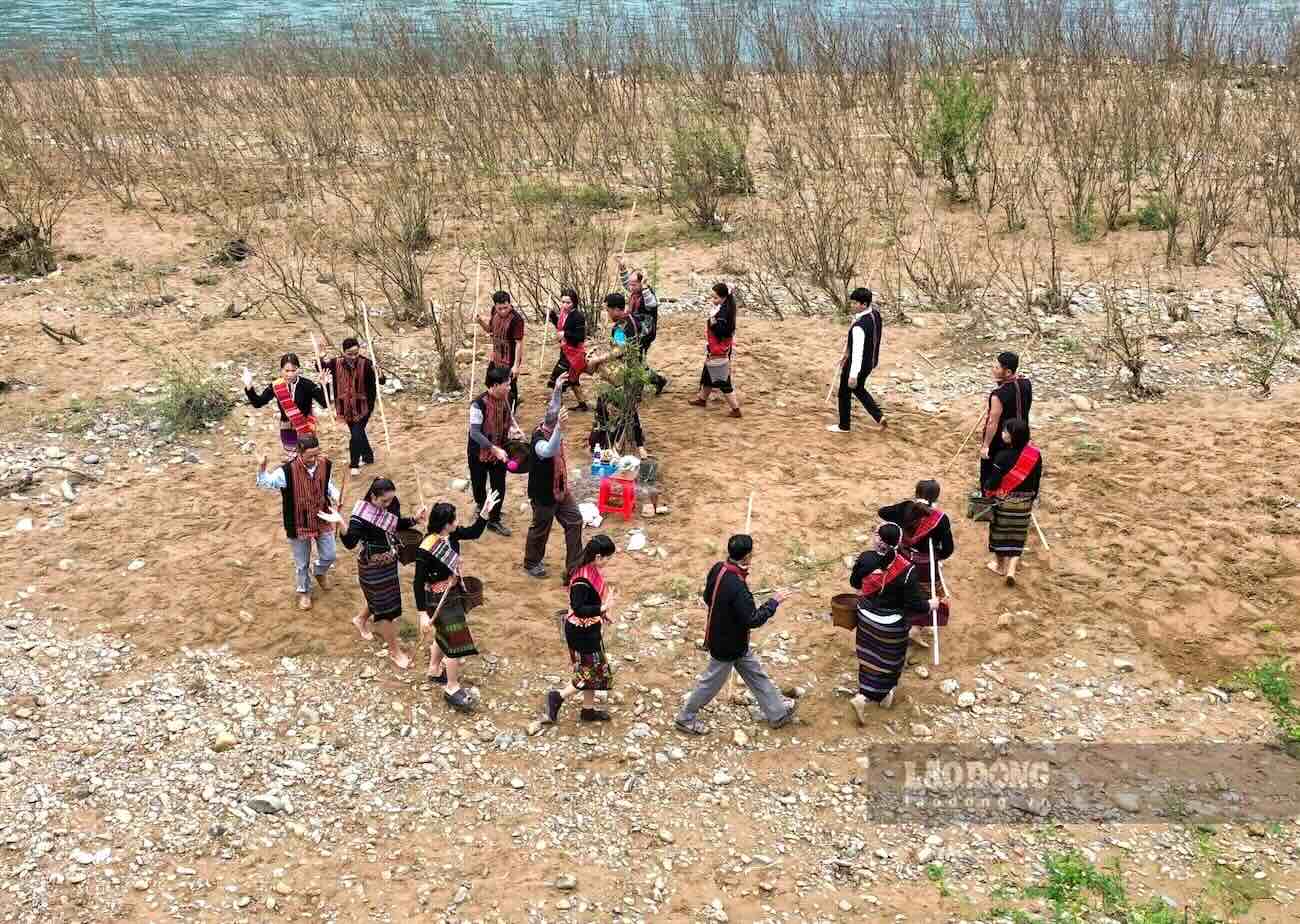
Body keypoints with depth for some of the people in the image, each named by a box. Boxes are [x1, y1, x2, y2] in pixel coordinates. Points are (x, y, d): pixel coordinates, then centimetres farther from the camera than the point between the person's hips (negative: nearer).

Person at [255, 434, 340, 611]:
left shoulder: (325, 465, -11)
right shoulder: (288, 471, -25)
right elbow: (266, 484, -21)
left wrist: (335, 496, -11)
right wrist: (262, 468, -40)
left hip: (322, 520, 3)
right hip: (299, 524, -3)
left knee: (329, 556, 16)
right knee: (302, 563, 14)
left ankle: (320, 572, 51)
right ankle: (304, 591, 40)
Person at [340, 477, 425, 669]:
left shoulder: (392, 505, -9)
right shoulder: (361, 516, -27)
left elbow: (399, 524, 9)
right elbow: (350, 544, -31)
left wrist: (414, 518, -8)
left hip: (390, 562, 7)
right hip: (373, 567, -7)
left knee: (380, 597, 27)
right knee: (386, 607, 3)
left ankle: (360, 619, 59)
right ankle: (395, 651, 20)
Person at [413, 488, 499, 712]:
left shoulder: (451, 535, -10)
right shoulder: (427, 550, -31)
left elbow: (474, 533, 7)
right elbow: (419, 583, -24)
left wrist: (485, 512, -9)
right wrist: (423, 614, -23)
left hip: (453, 592, 8)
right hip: (438, 599, -8)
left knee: (445, 634, 27)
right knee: (456, 642, 1)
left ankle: (435, 670, 51)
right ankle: (452, 689, 18)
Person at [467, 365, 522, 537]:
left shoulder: (505, 398, -9)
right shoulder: (479, 404, -29)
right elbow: (474, 433, -27)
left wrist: (515, 427, -8)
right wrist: (494, 449, -30)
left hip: (499, 451, 4)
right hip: (480, 452, -4)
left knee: (499, 487, 8)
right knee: (479, 485, 17)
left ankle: (494, 520, 26)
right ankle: (482, 509, 47)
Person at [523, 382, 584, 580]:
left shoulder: (549, 425, -7)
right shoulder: (539, 440, -34)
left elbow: (554, 409, 13)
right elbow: (549, 451, -57)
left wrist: (558, 389, 4)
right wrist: (560, 428, -70)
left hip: (560, 489, 9)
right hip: (543, 494, -9)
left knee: (575, 521, 9)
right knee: (540, 529, 12)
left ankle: (574, 567, 17)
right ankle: (532, 563, 37)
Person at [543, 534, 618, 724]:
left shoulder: (592, 570, 0)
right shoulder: (582, 580, -29)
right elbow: (578, 609, -32)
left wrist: (601, 613, 9)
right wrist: (603, 608, -36)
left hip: (590, 629, 10)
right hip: (581, 632, -10)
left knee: (592, 669, 20)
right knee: (592, 672, 3)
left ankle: (588, 709, 33)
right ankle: (558, 697, 13)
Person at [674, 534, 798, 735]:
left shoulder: (718, 569, -10)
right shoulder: (737, 587, -36)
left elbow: (707, 597, 6)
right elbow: (752, 620, -30)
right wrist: (774, 602, -22)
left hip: (718, 634, 8)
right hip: (727, 646, -8)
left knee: (756, 675, 20)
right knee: (712, 682, 13)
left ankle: (777, 713, 35)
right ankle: (685, 719, 33)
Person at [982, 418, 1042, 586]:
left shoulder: (1003, 456, -24)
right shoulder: (1035, 454, -9)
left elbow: (993, 481, -19)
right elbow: (1037, 479, 1)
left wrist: (986, 490, 3)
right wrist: (1031, 498, 14)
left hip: (1003, 500, -3)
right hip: (1024, 502, 3)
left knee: (1000, 530, 17)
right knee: (1018, 534, 14)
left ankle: (1000, 564, 32)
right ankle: (1011, 569, 5)